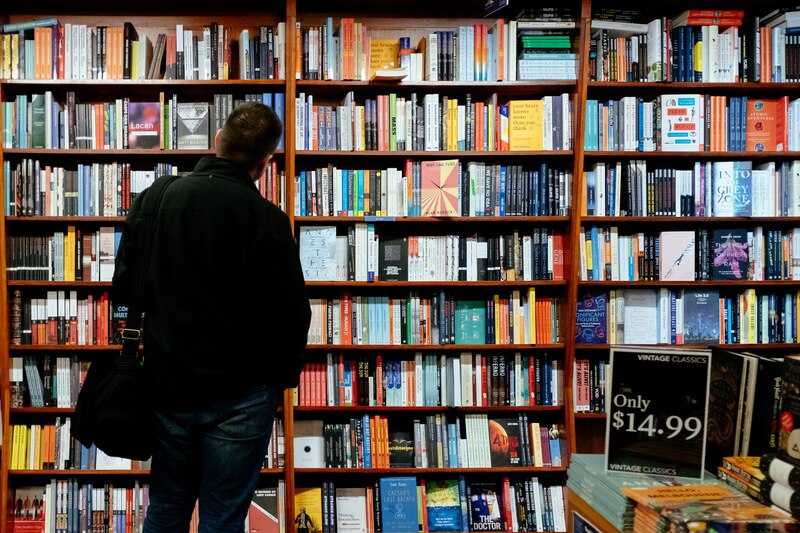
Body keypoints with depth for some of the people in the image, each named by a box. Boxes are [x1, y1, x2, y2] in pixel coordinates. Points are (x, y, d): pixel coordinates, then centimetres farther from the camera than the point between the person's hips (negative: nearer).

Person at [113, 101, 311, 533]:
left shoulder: (154, 198, -2)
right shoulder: (265, 218, -16)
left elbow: (123, 287, 5)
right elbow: (290, 315, -13)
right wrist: (283, 376, 4)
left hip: (168, 385, 4)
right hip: (239, 396, -4)